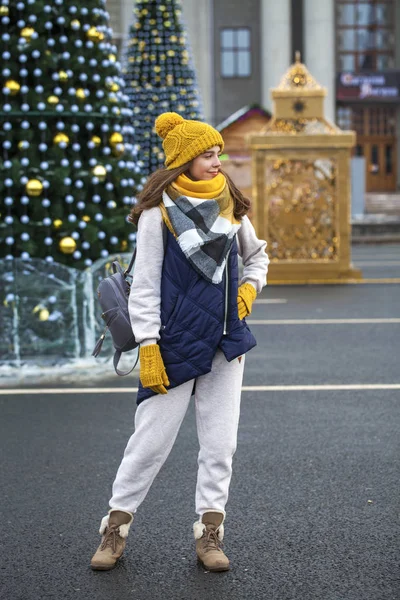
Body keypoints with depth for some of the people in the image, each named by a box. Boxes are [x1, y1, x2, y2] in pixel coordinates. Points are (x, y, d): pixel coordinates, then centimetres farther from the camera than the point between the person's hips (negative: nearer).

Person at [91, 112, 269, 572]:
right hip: (176, 341, -5)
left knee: (220, 442, 6)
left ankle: (209, 533, 15)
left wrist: (250, 287, 5)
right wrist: (148, 347, -13)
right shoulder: (159, 211, -8)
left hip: (226, 343, 5)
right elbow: (144, 284, -8)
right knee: (152, 439, -1)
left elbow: (256, 254, 25)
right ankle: (116, 526, 14)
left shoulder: (230, 205, 7)